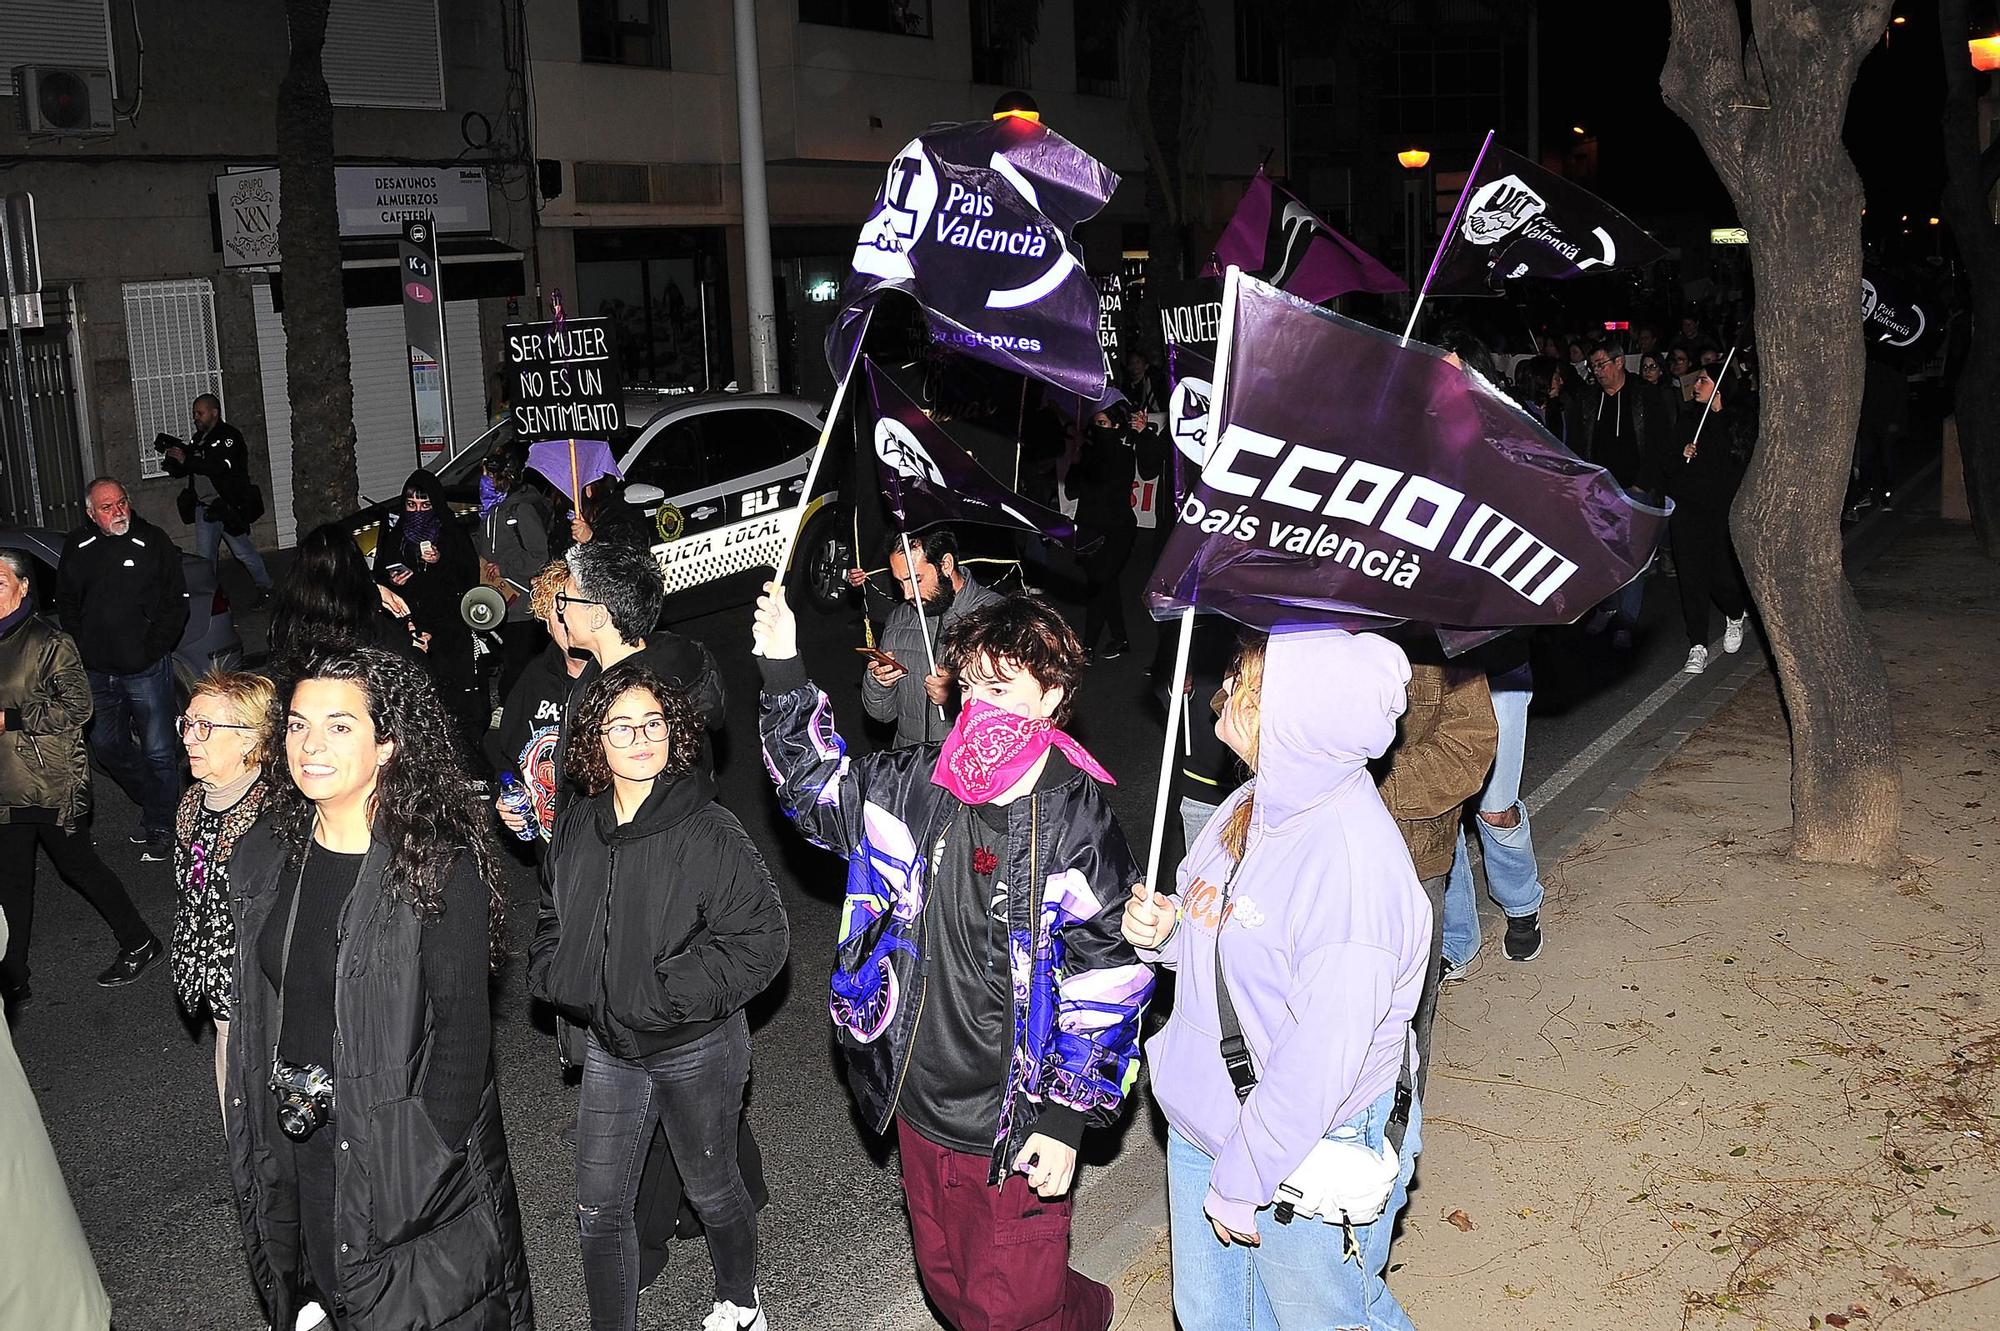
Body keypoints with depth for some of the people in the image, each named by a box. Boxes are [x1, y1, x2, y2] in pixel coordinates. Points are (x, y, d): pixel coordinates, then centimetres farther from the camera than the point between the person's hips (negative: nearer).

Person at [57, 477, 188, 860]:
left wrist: (154, 649, -9)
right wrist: (82, 649, 5)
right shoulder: (78, 548, 4)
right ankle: (154, 801, 35)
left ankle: (161, 826, 15)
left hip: (146, 669, -4)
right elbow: (66, 603, 15)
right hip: (98, 671, 5)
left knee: (158, 751, 2)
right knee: (106, 744, 15)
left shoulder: (153, 542, -5)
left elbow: (177, 602, -2)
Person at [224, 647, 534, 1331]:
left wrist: (428, 1157, -19)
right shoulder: (262, 855, 0)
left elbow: (462, 1027, -17)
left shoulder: (441, 865, -19)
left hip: (406, 1144, -5)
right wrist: (252, 1141, 9)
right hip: (296, 1144, 5)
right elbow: (252, 1013, 8)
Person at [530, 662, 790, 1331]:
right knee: (600, 1209, 9)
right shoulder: (577, 829, 0)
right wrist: (554, 976, -1)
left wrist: (670, 994, -23)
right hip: (608, 1043, 4)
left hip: (697, 1047, -4)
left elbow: (762, 936, -19)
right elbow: (552, 918, 16)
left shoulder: (710, 831, -19)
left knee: (712, 1190, 17)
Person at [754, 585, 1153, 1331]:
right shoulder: (923, 785, -4)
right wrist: (783, 673, 0)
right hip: (922, 1104, 6)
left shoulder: (1078, 822, -17)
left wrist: (1067, 1118, -15)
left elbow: (1110, 981, -15)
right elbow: (821, 788, 11)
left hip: (1015, 1128, -5)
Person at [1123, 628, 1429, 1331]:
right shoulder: (1252, 806, -3)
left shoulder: (1352, 865, -32)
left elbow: (1321, 1059, -28)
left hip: (1305, 1156, -8)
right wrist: (1161, 929, -9)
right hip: (1207, 1119, 8)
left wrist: (1240, 1182, -19)